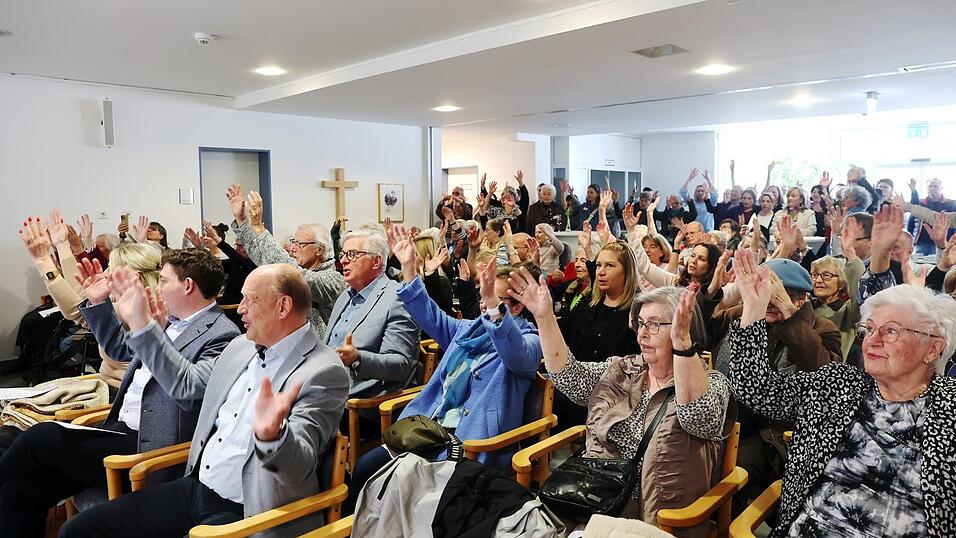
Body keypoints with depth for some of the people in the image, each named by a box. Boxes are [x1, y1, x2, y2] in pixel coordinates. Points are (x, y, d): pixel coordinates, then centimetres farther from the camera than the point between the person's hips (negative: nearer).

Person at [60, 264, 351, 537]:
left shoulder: (325, 373, -18)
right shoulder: (242, 347, 8)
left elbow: (299, 467, -25)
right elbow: (186, 382, 21)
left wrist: (270, 434, -48)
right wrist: (140, 322, 17)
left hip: (246, 512, -8)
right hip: (194, 488, 8)